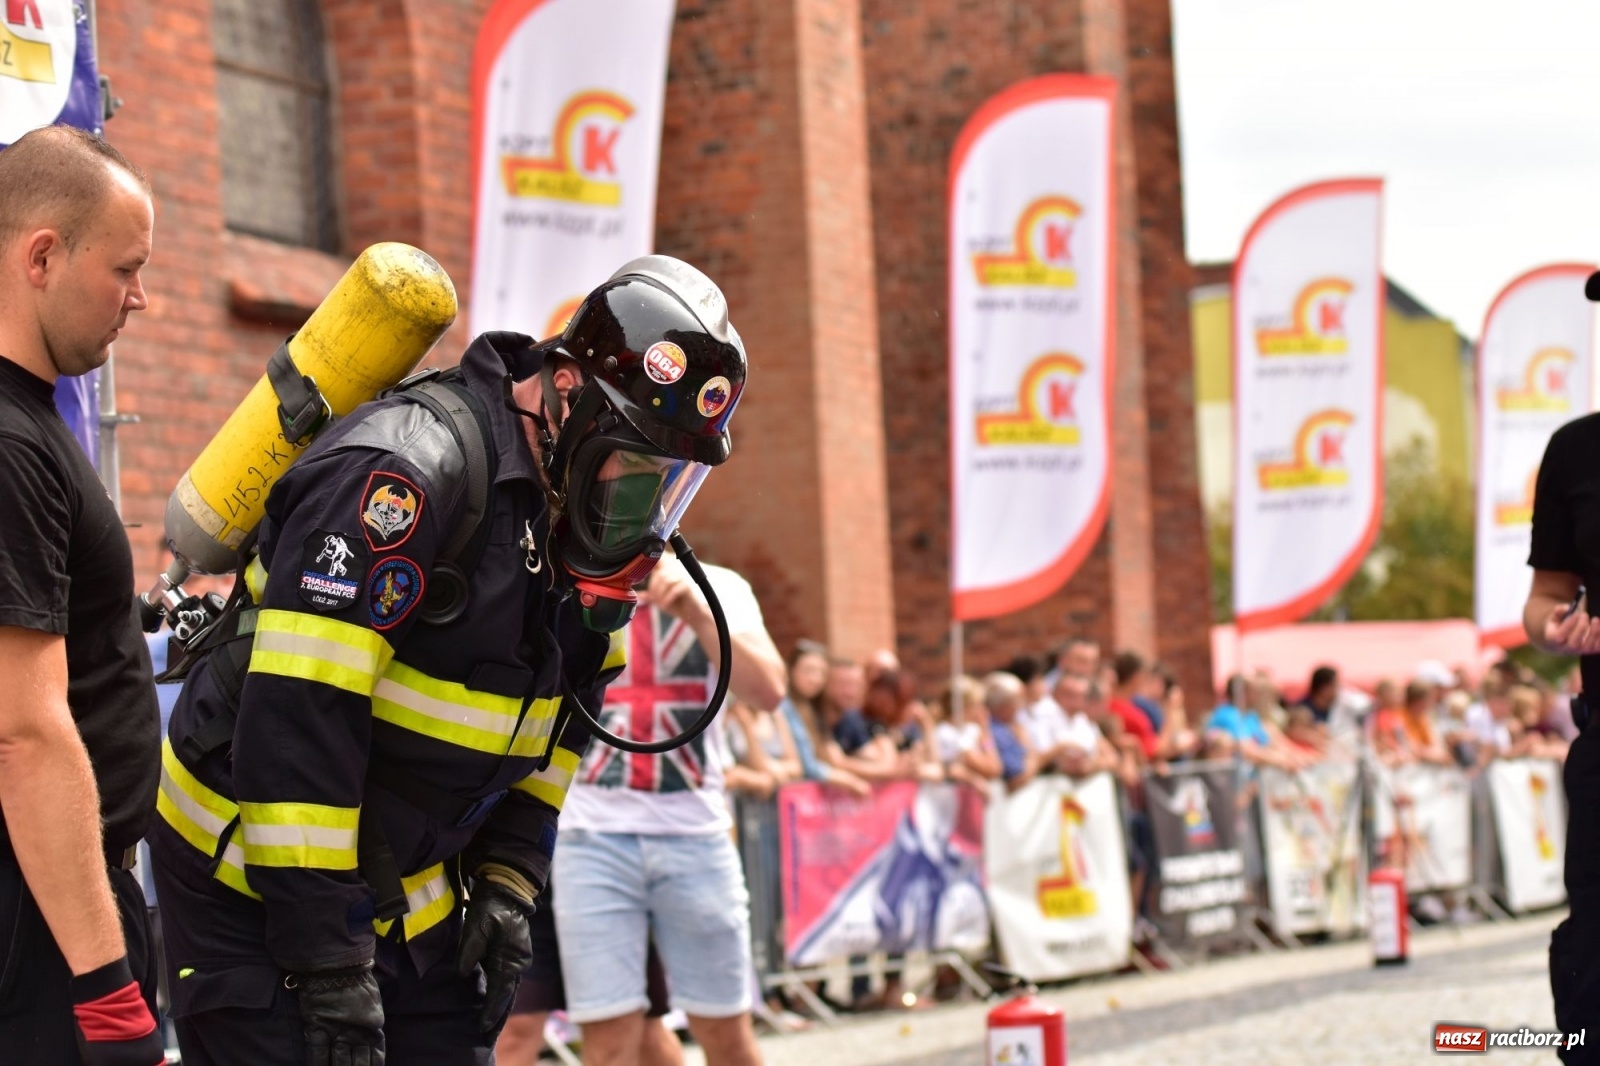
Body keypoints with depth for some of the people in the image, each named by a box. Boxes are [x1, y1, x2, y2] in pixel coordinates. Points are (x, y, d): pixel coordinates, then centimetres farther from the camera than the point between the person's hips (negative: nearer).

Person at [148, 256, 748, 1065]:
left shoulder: (582, 528, 3)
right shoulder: (409, 472, -25)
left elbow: (554, 722, 17)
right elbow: (296, 721, -29)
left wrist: (508, 880, 4)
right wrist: (328, 964, -27)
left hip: (409, 895, 8)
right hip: (254, 884, -8)